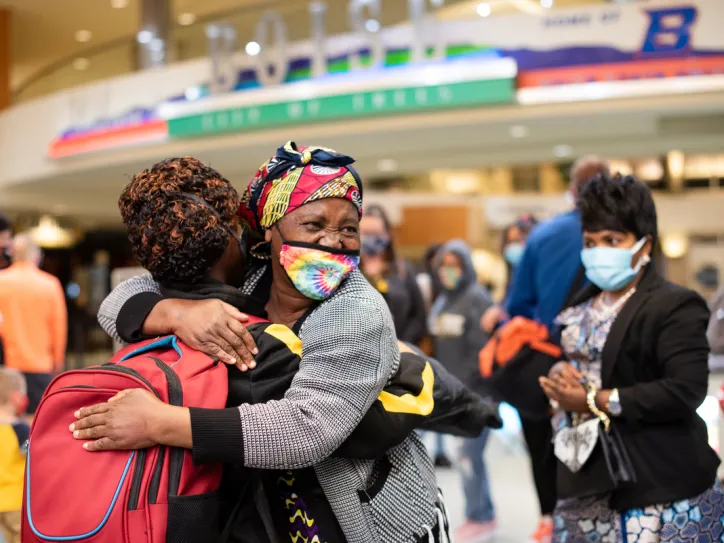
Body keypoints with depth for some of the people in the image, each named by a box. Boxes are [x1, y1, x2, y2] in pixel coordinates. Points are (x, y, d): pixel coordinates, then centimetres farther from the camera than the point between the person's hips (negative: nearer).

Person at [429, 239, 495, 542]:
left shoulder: (477, 298, -10)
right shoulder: (441, 302, 14)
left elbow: (484, 348, -17)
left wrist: (462, 385, -17)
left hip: (477, 392, -7)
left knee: (469, 455, -5)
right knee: (471, 455, 13)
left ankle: (478, 518, 9)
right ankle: (483, 514, 25)